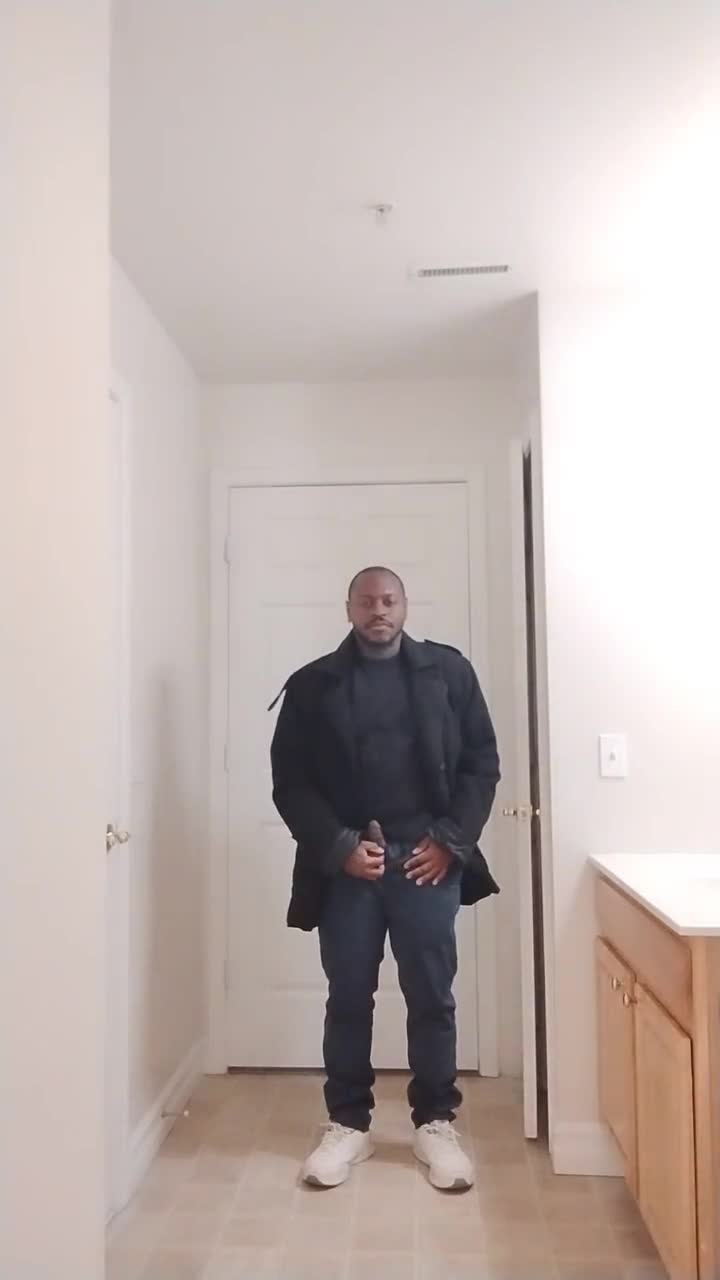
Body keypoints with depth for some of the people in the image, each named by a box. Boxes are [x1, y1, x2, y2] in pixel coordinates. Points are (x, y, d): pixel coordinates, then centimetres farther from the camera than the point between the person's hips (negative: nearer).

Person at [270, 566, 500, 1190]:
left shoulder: (448, 671, 3)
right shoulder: (312, 685, 2)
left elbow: (482, 763, 3)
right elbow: (290, 782, 1)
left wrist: (451, 840, -6)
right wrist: (339, 846, -10)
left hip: (427, 859, 0)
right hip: (346, 865, 0)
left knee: (432, 996, 8)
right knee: (348, 998, 9)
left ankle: (436, 1123, 26)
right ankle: (348, 1124, 27)